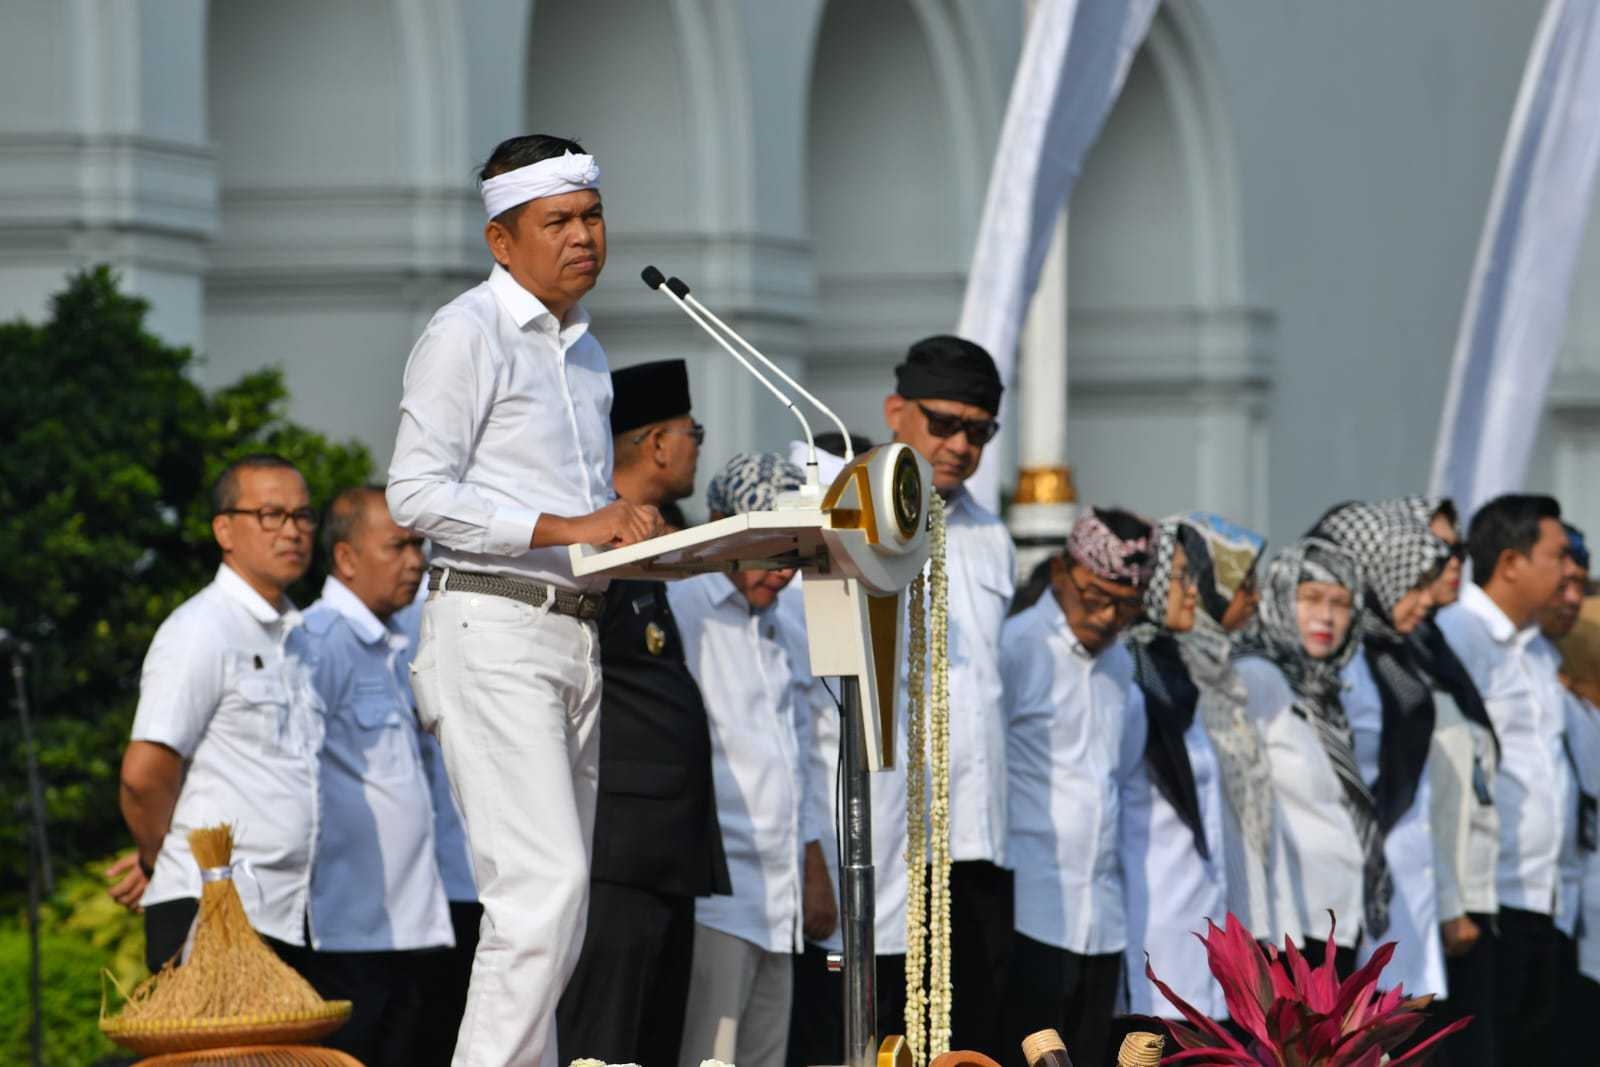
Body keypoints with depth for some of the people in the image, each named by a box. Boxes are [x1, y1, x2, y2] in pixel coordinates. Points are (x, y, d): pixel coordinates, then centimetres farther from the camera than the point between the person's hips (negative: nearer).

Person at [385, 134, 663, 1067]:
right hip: (494, 626, -9)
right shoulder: (468, 335, -5)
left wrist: (629, 527, 7)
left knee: (554, 896, 6)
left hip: (576, 634, 9)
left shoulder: (587, 352, 22)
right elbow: (417, 493, -14)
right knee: (544, 883, -18)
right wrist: (570, 527, -20)